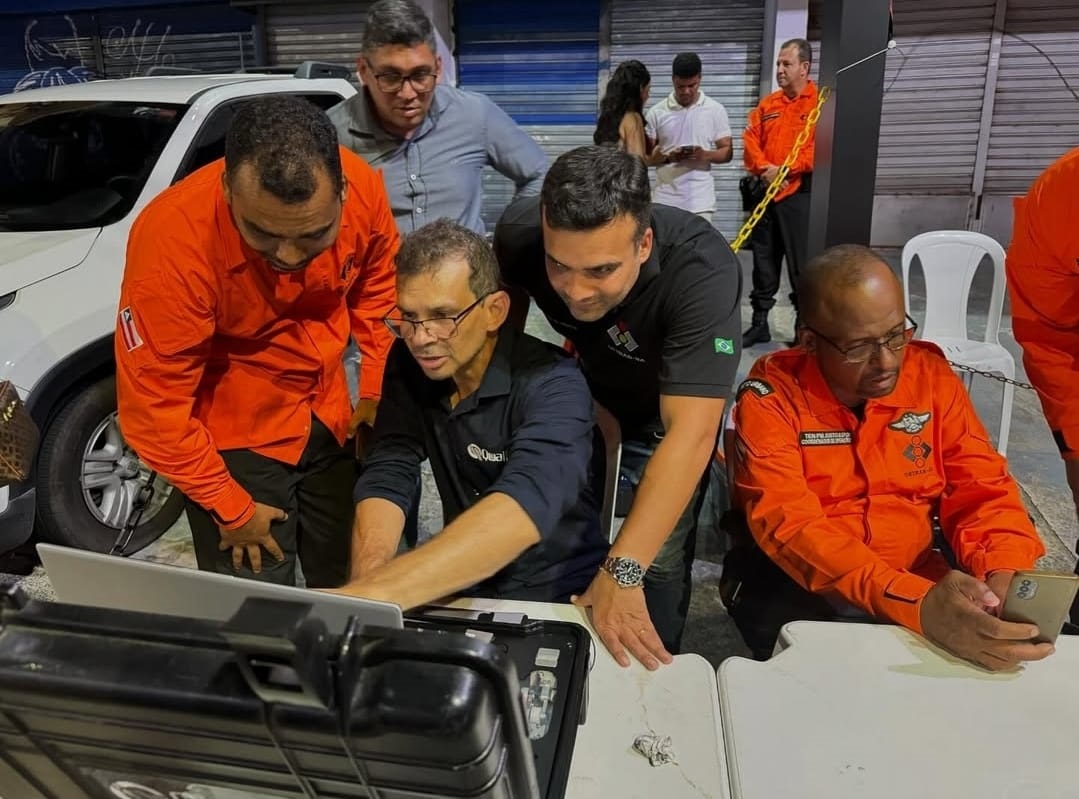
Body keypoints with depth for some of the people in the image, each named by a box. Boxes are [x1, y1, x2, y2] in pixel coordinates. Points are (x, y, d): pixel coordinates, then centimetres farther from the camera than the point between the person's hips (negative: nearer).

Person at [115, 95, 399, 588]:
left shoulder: (363, 188, -20)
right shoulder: (172, 241, -31)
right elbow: (154, 408, -21)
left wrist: (376, 392, -1)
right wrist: (231, 507, -12)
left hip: (328, 419, 4)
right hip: (232, 440, -4)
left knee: (352, 590, 19)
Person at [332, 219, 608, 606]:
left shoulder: (551, 386, -20)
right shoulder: (409, 364, -4)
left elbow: (524, 508, -36)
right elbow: (386, 479, -9)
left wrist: (371, 594, -45)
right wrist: (367, 583, -28)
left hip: (557, 597, -3)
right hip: (463, 588, 4)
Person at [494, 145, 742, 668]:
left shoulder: (703, 271, -40)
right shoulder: (520, 232, -28)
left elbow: (689, 433, -44)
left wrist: (621, 572, -48)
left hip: (666, 410, -3)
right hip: (579, 391, 3)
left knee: (659, 560, -7)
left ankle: (651, 676, 22)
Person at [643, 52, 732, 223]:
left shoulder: (715, 110, 3)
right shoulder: (656, 112, 4)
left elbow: (727, 152, 5)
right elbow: (645, 156, 6)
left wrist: (706, 155, -16)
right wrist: (666, 157, -14)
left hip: (700, 201, -1)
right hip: (664, 200, 1)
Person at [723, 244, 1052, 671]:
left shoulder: (930, 373, -2)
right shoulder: (772, 394, -17)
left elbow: (982, 488, -1)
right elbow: (788, 524, -27)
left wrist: (1008, 577, -23)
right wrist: (916, 604, -41)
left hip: (918, 579, 4)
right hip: (798, 586, -3)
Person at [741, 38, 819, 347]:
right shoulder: (767, 104, 14)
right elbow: (750, 141, 9)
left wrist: (783, 170, -16)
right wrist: (764, 168, -8)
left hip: (800, 193, -6)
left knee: (801, 264, -2)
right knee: (763, 260, 10)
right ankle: (759, 323, 19)